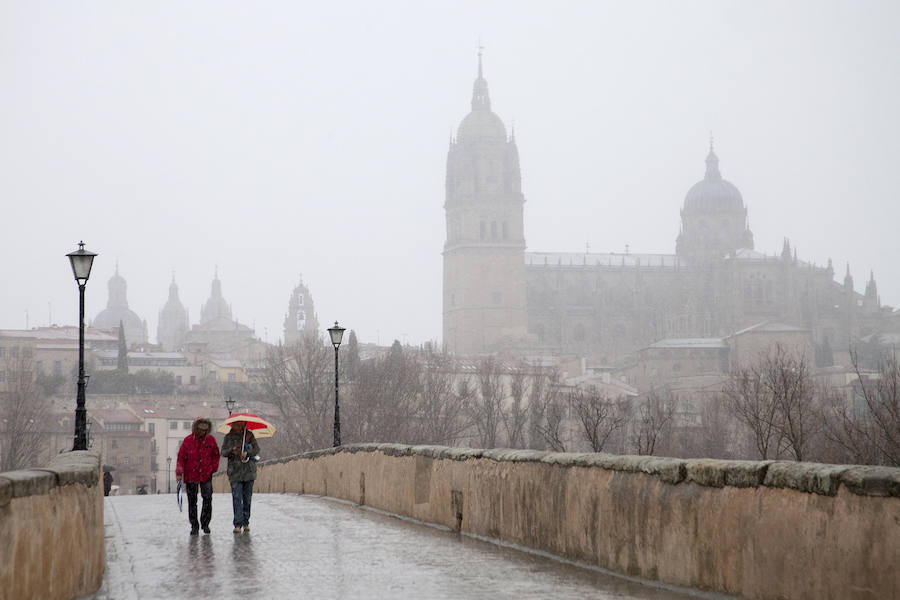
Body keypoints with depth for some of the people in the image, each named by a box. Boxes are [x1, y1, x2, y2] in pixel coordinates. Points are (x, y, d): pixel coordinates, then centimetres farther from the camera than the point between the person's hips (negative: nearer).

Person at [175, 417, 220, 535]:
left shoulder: (210, 440, 0)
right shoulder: (188, 440, -5)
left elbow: (216, 455, 13)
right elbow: (181, 457, -3)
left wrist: (213, 468, 6)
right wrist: (179, 473, -8)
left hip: (206, 474, 1)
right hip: (190, 475, -1)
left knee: (208, 499, -7)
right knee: (192, 501, 4)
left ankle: (205, 523, 6)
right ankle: (194, 526, 12)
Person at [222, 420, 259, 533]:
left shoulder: (249, 435, 6)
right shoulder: (228, 437, 7)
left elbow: (257, 449, 1)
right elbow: (223, 452, 1)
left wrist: (247, 453, -17)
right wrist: (232, 450, -18)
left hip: (249, 471, 1)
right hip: (235, 472, -1)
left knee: (247, 498, 5)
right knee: (237, 498, -8)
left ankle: (246, 522, 14)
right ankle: (237, 524, -10)